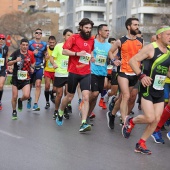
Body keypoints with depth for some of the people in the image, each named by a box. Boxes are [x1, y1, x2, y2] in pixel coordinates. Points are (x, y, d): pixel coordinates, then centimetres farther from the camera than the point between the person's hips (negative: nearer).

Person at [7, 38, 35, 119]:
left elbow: (33, 62, 19)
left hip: (26, 78, 1)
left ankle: (20, 100, 20)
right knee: (14, 97, 3)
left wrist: (32, 68, 0)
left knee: (26, 95, -16)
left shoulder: (30, 54, 1)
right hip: (16, 78, -1)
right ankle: (14, 111, 27)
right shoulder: (16, 53, -7)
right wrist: (15, 60, -25)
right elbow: (8, 63, -8)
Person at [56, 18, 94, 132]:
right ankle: (60, 113, 39)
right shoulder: (74, 38, -4)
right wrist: (77, 53, -19)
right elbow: (64, 51, -9)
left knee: (86, 97, -11)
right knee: (69, 97, 10)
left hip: (86, 73, 3)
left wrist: (90, 56, 9)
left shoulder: (92, 40, 9)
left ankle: (83, 124, -15)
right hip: (73, 72, -3)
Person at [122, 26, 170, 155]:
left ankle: (141, 144, 16)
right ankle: (131, 121, 17)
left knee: (156, 119, 2)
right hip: (147, 89, -7)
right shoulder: (151, 48, -10)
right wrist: (142, 75, -23)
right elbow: (132, 61, -13)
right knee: (150, 118, -13)